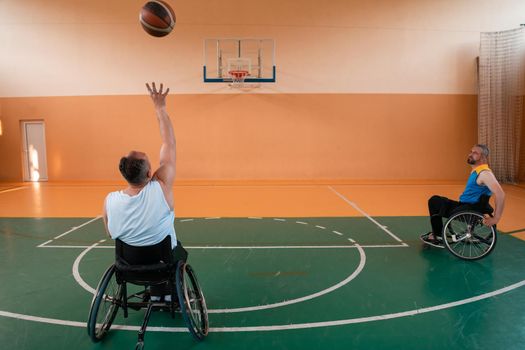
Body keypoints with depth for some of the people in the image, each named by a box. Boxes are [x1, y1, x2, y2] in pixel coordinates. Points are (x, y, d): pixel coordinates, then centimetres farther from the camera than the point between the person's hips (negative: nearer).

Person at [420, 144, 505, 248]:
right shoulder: (475, 171, 12)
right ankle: (436, 233, 17)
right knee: (435, 200, 13)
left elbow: (500, 194, -29)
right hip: (465, 206, 10)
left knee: (435, 202, -8)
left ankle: (438, 238, 2)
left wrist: (495, 219, -27)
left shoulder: (485, 173, -19)